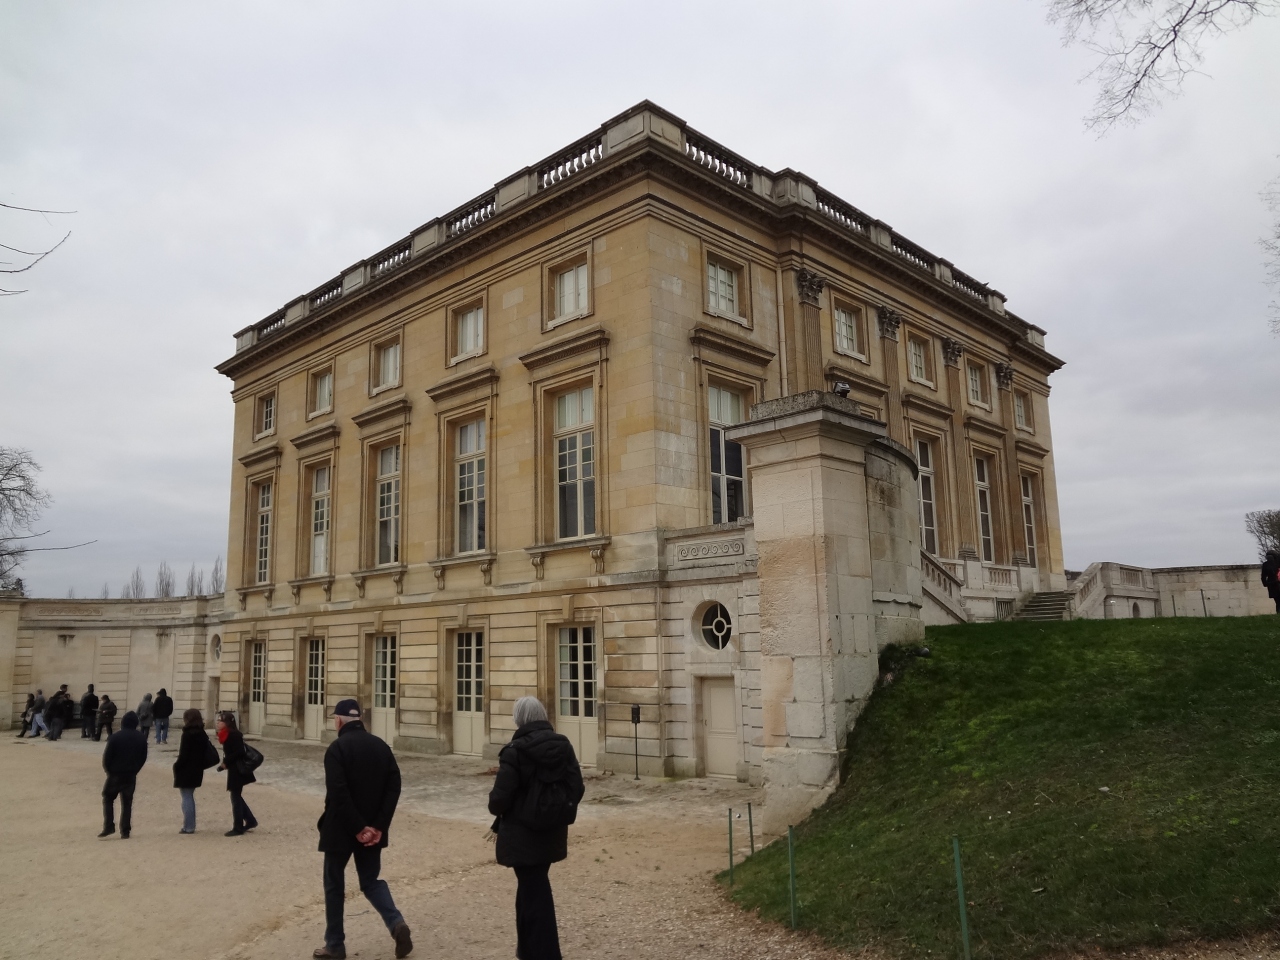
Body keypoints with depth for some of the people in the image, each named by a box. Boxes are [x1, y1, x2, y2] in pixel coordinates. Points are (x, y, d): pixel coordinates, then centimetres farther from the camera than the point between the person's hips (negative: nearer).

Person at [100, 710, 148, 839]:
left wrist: (109, 770, 7)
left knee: (108, 798, 15)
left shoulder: (115, 737, -12)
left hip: (115, 774, -3)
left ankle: (109, 826, 5)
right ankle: (125, 831, 7)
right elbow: (143, 757, 4)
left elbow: (107, 756, -10)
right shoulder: (141, 738, 1)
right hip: (131, 775, 3)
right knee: (127, 802, 9)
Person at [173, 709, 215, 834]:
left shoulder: (187, 735, -17)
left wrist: (176, 766, -6)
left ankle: (188, 826, 3)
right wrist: (200, 764, 14)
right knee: (190, 797, 18)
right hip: (197, 770, 8)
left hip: (186, 771, -8)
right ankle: (191, 825, 22)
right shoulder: (202, 734, 7)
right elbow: (205, 752, 11)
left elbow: (183, 755, -18)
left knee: (186, 798, 0)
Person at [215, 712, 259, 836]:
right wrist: (224, 763, 0)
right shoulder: (228, 734, 8)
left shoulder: (234, 735, -20)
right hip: (234, 770, 9)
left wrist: (225, 763, -18)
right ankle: (250, 820, 26)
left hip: (237, 771, -9)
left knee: (235, 797, -1)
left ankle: (238, 828, 8)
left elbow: (239, 752, -26)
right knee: (236, 797, 17)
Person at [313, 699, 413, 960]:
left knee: (334, 884, 12)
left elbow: (338, 793, -22)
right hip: (371, 828, 5)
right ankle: (396, 923, -6)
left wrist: (358, 827, -15)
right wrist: (378, 826, -5)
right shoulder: (381, 746, 3)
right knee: (371, 880, 14)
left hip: (341, 829, -4)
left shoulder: (337, 748, -13)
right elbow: (394, 786, -3)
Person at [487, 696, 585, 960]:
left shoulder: (516, 750, -17)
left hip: (524, 834, -6)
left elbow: (501, 797, -19)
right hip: (552, 832, 6)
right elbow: (577, 788, 0)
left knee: (534, 894, 4)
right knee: (531, 888, 23)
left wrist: (495, 807, 4)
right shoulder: (563, 745, -1)